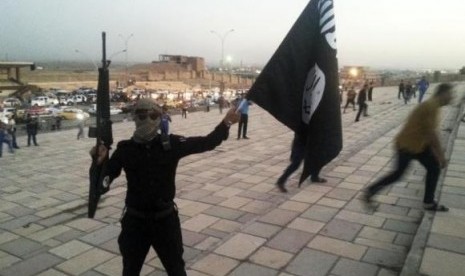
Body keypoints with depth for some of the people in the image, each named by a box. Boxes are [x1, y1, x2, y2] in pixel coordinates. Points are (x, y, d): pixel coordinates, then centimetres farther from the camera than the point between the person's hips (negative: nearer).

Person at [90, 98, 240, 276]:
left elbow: (206, 143, -3)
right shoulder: (125, 149, -8)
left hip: (165, 219, 0)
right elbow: (103, 179, -8)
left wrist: (225, 123, -7)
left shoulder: (171, 144, -8)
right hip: (135, 221, 0)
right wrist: (100, 161, -27)